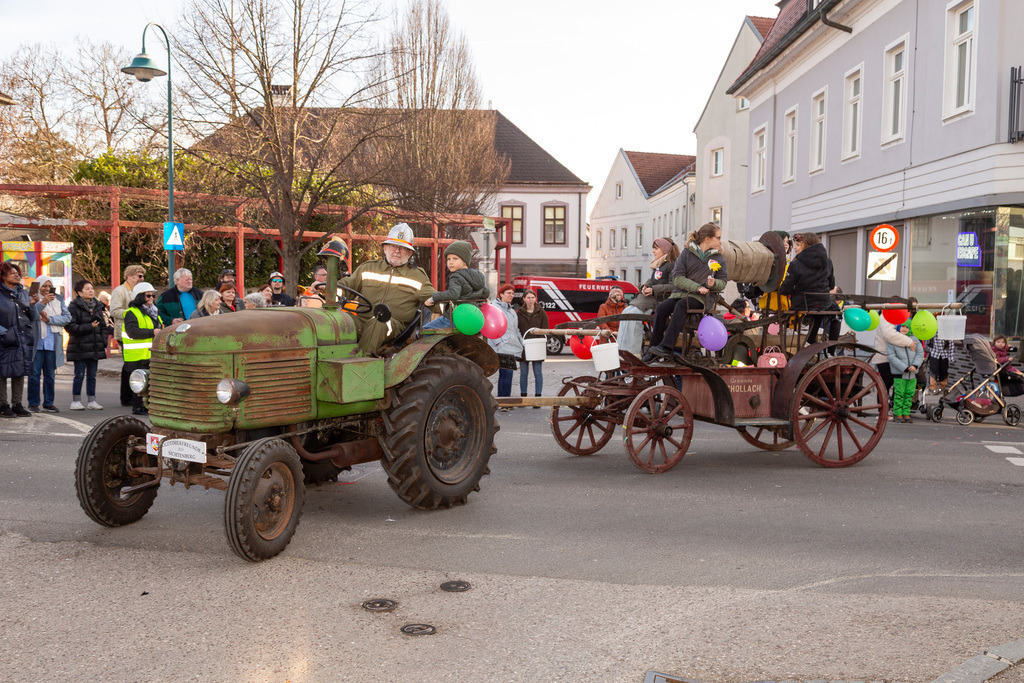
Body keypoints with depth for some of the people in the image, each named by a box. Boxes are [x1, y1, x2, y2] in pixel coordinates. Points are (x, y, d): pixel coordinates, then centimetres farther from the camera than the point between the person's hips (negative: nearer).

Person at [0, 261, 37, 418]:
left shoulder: (24, 293, 13)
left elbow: (32, 319, 14)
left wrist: (32, 305, -1)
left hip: (24, 339, 5)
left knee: (20, 372, 7)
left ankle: (17, 404, 14)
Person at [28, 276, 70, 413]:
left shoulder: (58, 299, 11)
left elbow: (67, 317, 4)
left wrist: (50, 319, -8)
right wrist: (42, 302, -26)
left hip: (52, 343, 3)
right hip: (36, 342, -3)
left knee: (50, 374, 7)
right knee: (34, 373, -2)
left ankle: (48, 403, 13)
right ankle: (33, 403, 6)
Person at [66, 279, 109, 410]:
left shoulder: (97, 307, 14)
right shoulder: (74, 307, -7)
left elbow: (103, 327, 17)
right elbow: (70, 326, -15)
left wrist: (104, 344, 9)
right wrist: (89, 327, -17)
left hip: (95, 347, 6)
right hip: (80, 348, -6)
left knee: (92, 375, 9)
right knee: (79, 375, -2)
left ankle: (91, 401, 15)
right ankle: (75, 401, 7)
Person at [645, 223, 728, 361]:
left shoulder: (719, 258, 10)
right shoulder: (687, 252, 6)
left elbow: (723, 282, 10)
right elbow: (677, 277, -3)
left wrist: (713, 283, -14)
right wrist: (696, 287, -16)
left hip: (703, 298, -2)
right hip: (682, 292, 2)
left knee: (681, 305, -33)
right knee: (662, 307, -25)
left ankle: (666, 347, -40)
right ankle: (653, 351, -20)